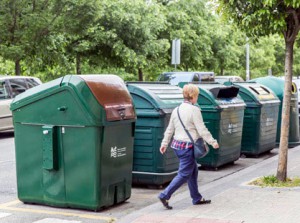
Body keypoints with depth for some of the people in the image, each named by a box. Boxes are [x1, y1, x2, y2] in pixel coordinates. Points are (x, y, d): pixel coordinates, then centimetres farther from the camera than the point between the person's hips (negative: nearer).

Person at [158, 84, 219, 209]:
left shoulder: (176, 110, 7)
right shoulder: (194, 110, -15)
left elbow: (169, 129, 13)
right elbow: (202, 130, -14)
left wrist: (164, 143, 21)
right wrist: (213, 142, -4)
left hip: (177, 144, 8)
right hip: (187, 146, -8)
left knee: (193, 171, 19)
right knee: (184, 174, -1)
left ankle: (197, 198, 27)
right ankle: (165, 196, -5)